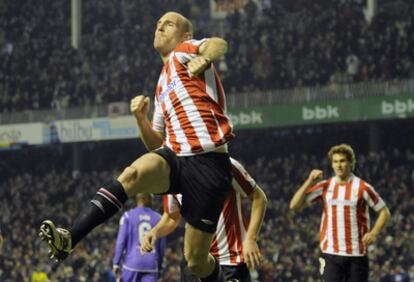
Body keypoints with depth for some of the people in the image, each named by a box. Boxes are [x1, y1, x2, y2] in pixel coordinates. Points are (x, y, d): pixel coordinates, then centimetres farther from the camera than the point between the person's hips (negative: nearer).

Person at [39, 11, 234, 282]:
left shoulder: (184, 50, 7)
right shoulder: (162, 86, 26)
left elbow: (219, 44, -16)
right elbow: (156, 144, 25)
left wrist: (204, 58, -40)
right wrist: (141, 119, 5)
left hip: (209, 162, -5)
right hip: (174, 156, 5)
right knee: (132, 174, -29)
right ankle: (68, 240, -41)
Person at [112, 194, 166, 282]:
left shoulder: (128, 216, 1)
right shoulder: (158, 218, 7)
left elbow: (121, 241, -3)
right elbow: (162, 246, 9)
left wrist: (116, 263, 0)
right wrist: (159, 266, 19)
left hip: (132, 262, -1)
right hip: (151, 265, 1)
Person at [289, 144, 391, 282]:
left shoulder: (362, 187, -1)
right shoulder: (324, 186, 6)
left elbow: (384, 212, 5)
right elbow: (294, 205, 3)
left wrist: (374, 233, -11)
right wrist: (309, 182, -8)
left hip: (357, 254, -1)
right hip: (331, 253, 1)